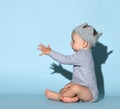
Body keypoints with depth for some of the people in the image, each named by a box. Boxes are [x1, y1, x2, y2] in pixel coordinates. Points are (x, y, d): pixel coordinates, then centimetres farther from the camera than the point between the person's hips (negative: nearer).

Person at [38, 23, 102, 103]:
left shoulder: (82, 55, -20)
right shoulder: (84, 54, 12)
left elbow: (65, 60, -22)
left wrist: (50, 52, -14)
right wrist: (72, 82, 11)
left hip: (90, 93, -11)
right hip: (84, 89, 11)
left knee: (75, 88, -38)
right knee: (63, 90, 16)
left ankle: (59, 96, -13)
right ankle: (74, 97, -14)